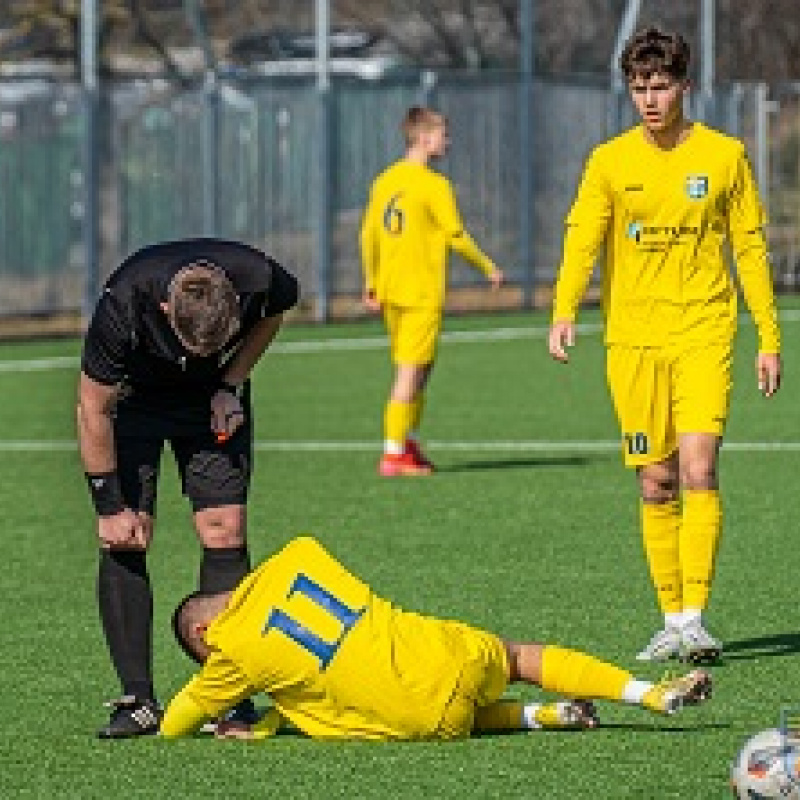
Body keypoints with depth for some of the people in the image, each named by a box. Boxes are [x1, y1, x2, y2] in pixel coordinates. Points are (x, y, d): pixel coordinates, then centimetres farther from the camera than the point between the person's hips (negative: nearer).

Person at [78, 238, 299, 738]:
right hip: (131, 395, -2)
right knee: (124, 539, -13)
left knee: (224, 531, -9)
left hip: (214, 398, 2)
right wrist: (109, 505, -19)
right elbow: (93, 408, -24)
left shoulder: (259, 280, -32)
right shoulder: (122, 307, -38)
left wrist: (232, 385, -11)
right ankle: (138, 701, -7)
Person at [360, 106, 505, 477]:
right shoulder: (434, 185, -12)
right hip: (422, 292, -7)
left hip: (390, 290, 7)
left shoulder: (385, 181, 9)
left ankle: (409, 443, 20)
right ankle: (394, 453, -8)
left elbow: (369, 234, 12)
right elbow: (456, 236, -12)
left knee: (414, 369, 18)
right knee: (411, 372, -5)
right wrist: (488, 267, 2)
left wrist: (371, 283, 21)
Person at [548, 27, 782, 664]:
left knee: (698, 470, -16)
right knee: (657, 485, 4)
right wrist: (564, 314, -23)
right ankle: (673, 621, 12)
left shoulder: (725, 156, 3)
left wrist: (769, 338, 6)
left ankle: (696, 618, -15)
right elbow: (581, 242, -6)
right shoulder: (610, 162, 3)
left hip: (704, 333, -2)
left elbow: (751, 248, 8)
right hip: (632, 340, 2)